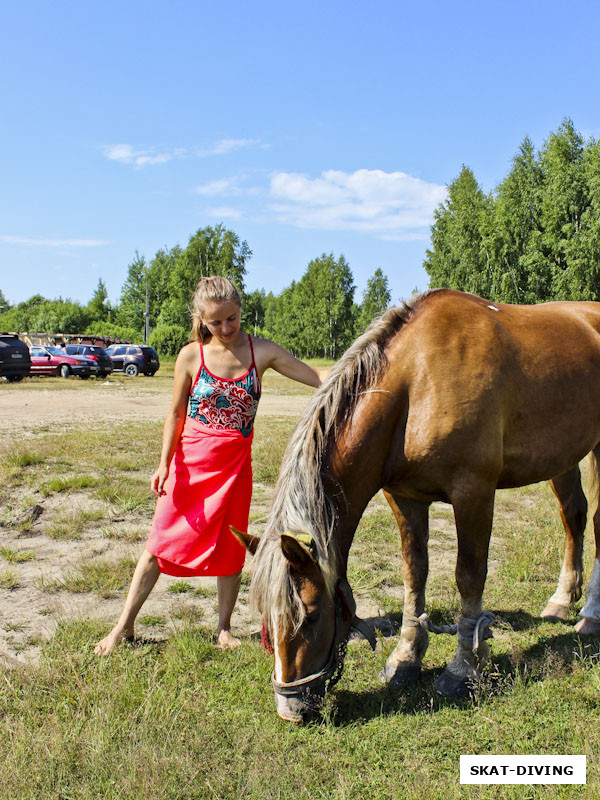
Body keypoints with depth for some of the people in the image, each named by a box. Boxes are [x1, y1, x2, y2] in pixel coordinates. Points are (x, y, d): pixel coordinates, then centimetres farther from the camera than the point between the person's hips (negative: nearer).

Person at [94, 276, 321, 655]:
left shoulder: (262, 351, -5)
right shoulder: (191, 356, -7)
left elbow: (318, 377, -6)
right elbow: (176, 414, -1)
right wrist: (165, 464, -8)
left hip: (235, 464, 1)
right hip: (190, 462, -1)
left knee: (230, 548, 9)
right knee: (160, 542, 4)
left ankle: (224, 628, 27)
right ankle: (125, 625, 19)